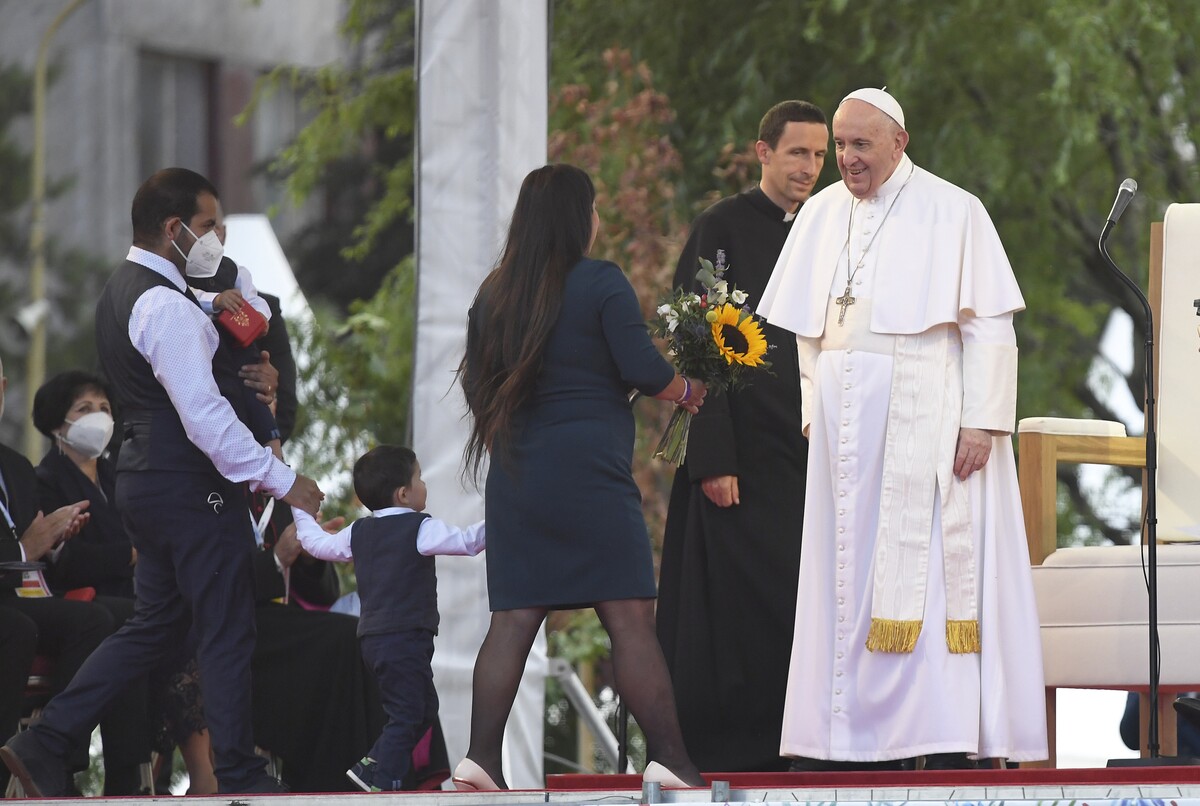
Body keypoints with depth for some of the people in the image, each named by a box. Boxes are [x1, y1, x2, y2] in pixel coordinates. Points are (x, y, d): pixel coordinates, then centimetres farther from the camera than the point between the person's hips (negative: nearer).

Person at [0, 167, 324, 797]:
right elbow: (204, 416, -25)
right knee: (226, 633, 0)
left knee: (155, 623, 16)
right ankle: (238, 777, 7)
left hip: (146, 479, 10)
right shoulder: (167, 307, -20)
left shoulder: (123, 290, 13)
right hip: (189, 486, -10)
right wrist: (281, 480, -22)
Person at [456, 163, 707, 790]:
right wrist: (691, 393, 9)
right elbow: (642, 369, -10)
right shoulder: (601, 283, -6)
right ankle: (667, 760, -7)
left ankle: (481, 759, -3)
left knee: (513, 621, 5)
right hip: (588, 473, -6)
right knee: (631, 620, -4)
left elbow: (476, 384, 18)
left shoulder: (494, 293, 10)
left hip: (514, 477, 6)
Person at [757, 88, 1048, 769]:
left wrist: (983, 423, -13)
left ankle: (949, 735, -10)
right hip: (845, 423, 5)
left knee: (933, 571, -9)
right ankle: (861, 731, 3)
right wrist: (817, 409, 8)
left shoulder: (952, 212, -3)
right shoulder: (822, 215, 12)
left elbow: (990, 326, -6)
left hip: (923, 418, -5)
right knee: (851, 577, 2)